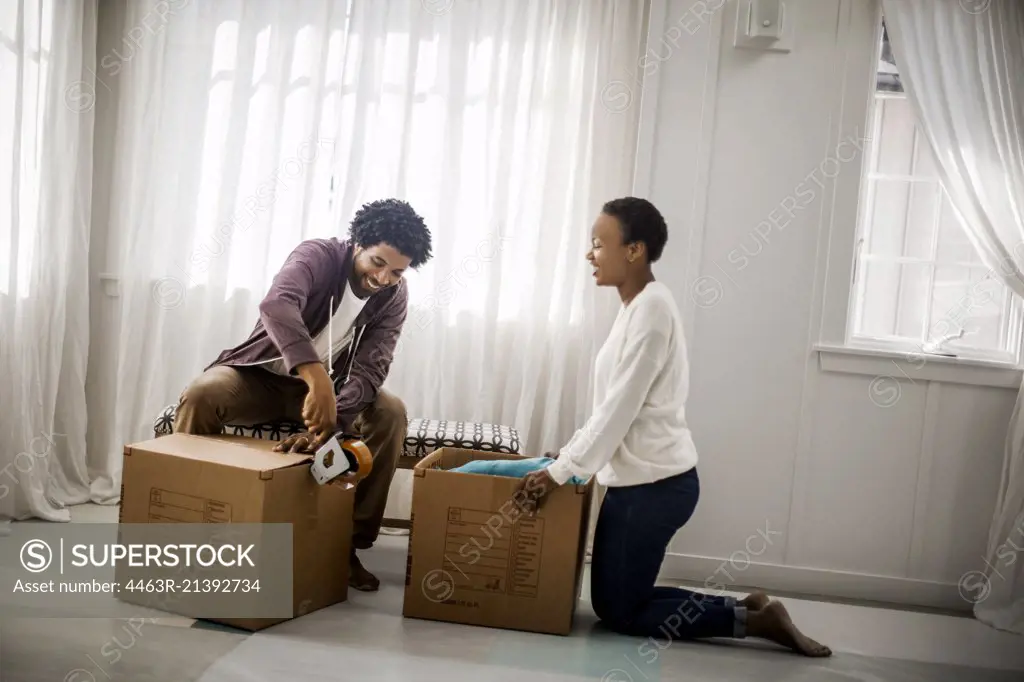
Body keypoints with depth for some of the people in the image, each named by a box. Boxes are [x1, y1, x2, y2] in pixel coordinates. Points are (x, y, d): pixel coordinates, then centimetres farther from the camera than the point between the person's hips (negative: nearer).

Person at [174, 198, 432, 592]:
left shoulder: (393, 296, -10)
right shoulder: (318, 256, -23)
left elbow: (370, 369, -21)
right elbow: (277, 306, -45)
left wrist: (328, 423, -41)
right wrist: (317, 378, -61)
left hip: (328, 385, 3)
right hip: (261, 374, -3)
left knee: (391, 414, -24)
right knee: (200, 396, -33)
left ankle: (350, 542, -15)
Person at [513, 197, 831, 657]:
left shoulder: (652, 306, -18)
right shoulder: (636, 305, 12)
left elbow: (621, 408, -21)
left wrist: (560, 472, -18)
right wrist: (570, 452, 14)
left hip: (655, 483, -9)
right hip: (637, 479, 10)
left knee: (619, 612, 2)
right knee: (615, 600, 15)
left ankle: (754, 620, 8)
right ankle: (749, 608, 20)